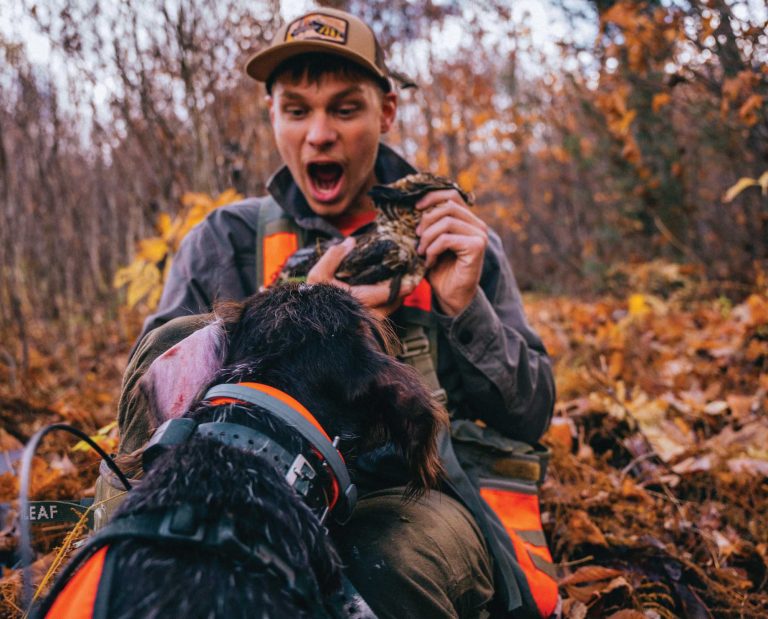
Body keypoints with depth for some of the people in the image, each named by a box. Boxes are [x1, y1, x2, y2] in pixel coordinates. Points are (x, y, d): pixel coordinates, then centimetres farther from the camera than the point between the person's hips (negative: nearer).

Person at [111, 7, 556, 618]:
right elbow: (142, 418, -3)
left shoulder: (457, 240, 8)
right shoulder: (224, 241, 7)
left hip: (418, 496, -2)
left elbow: (531, 419, 6)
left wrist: (465, 307, -11)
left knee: (383, 563, -37)